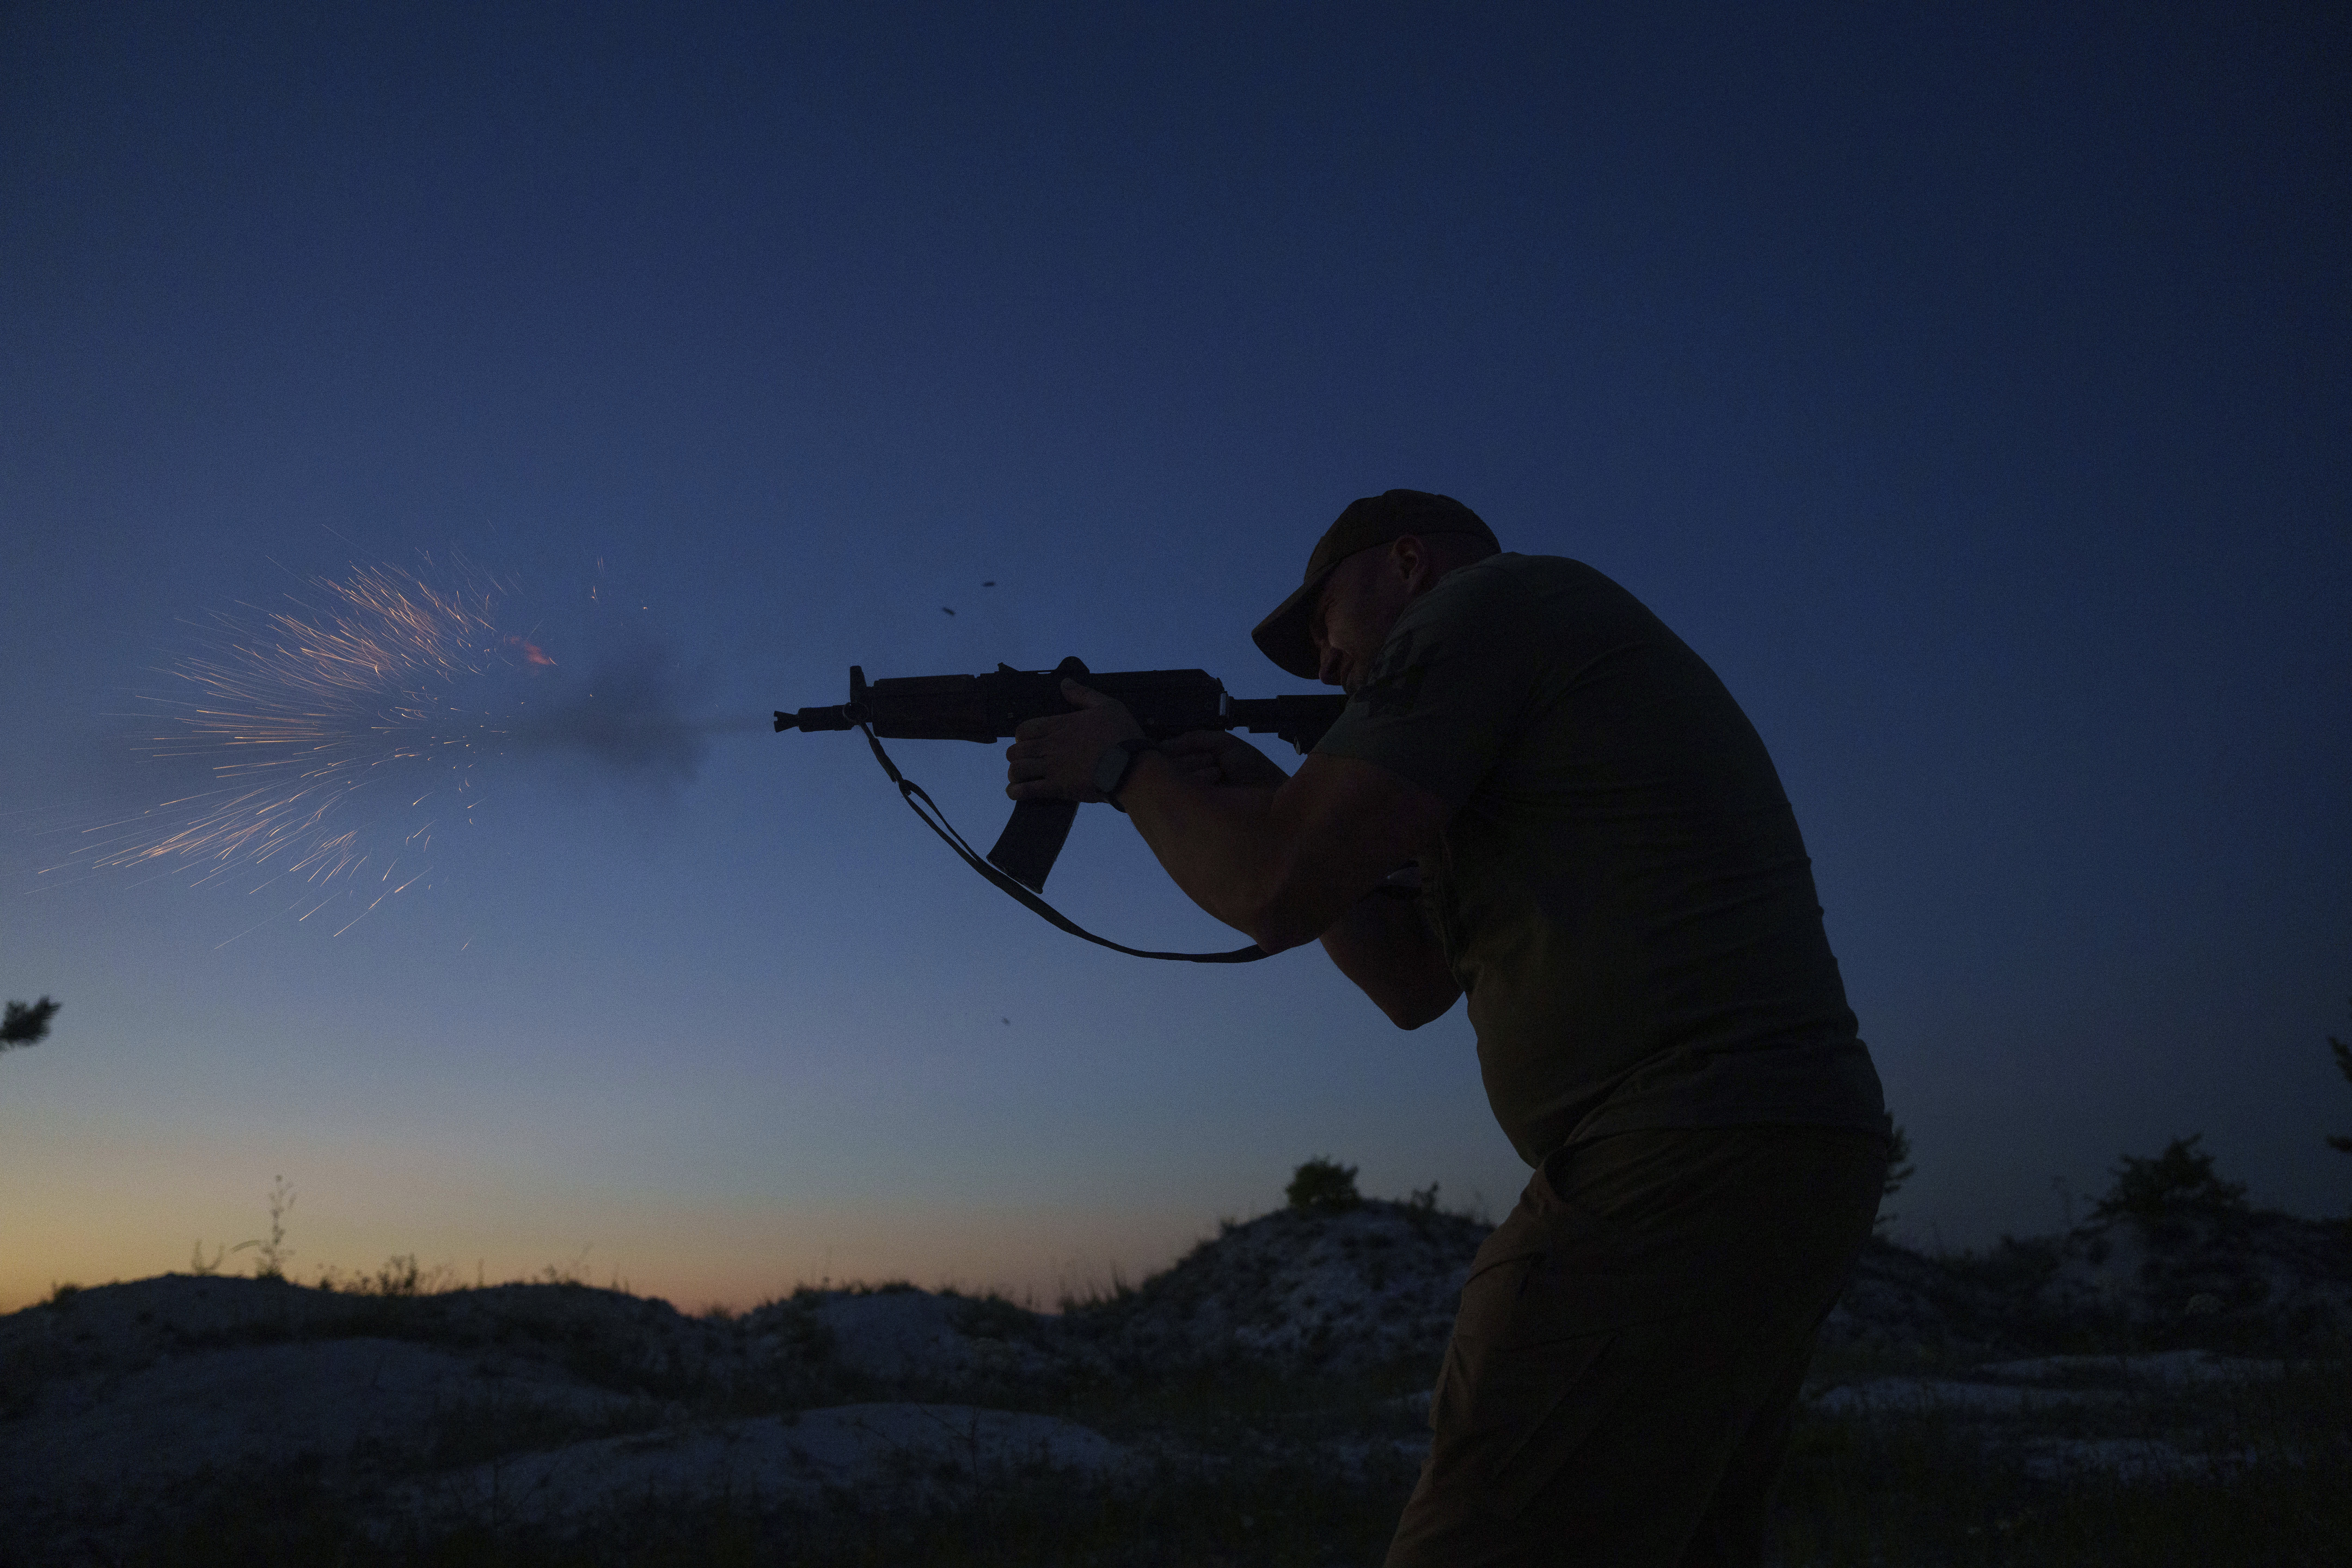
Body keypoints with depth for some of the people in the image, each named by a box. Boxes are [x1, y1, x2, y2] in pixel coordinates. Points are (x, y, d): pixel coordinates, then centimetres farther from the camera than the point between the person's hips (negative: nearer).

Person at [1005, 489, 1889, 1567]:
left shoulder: (1486, 600, -4)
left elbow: (1279, 894, -13)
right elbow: (1414, 982, 24)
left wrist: (1128, 771, 6)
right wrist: (1269, 799, 18)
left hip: (1684, 1165, -11)